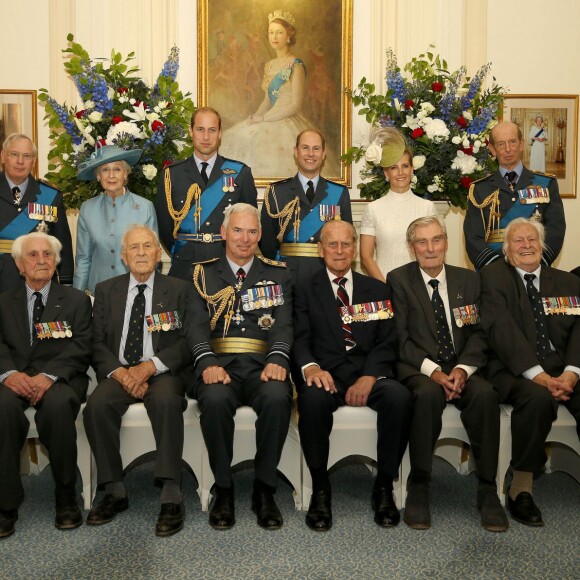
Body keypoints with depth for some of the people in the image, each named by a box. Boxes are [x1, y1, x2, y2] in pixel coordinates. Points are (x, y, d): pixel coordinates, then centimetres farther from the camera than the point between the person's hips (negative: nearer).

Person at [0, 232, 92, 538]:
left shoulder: (76, 300, 14)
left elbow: (80, 348, 0)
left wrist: (48, 376, -19)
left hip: (60, 378, -1)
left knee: (58, 404, -36)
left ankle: (66, 498, -19)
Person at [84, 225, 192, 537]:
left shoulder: (178, 289, 7)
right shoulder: (106, 290, 14)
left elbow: (187, 342, -1)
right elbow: (97, 342, 7)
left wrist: (151, 366, -16)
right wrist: (119, 372, -12)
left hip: (162, 373, -2)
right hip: (119, 372, 2)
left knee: (166, 401, -35)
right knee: (96, 405, -28)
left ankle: (171, 496, -31)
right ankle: (115, 491, -14)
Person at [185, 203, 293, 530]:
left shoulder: (278, 274, 18)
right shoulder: (204, 274, 16)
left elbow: (283, 324, 4)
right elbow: (197, 326, 3)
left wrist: (277, 359, -17)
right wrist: (208, 363, -17)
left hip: (262, 365, 1)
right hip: (219, 364, 0)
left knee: (278, 398, -33)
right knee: (214, 400, -34)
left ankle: (265, 490, -13)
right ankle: (223, 490, -13)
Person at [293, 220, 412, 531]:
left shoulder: (377, 290, 18)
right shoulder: (305, 290, 14)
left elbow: (386, 342, 7)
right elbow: (300, 339, 1)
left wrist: (369, 377, -12)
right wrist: (310, 367, -22)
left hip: (368, 372, 2)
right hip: (325, 374, -1)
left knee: (400, 397, -30)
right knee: (313, 398, -36)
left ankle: (384, 487, -13)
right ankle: (320, 488, -15)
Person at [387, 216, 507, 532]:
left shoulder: (468, 279, 12)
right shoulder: (398, 280, 3)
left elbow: (478, 334, 7)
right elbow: (400, 337, -4)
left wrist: (463, 369, -12)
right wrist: (432, 369, -18)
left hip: (460, 368, 3)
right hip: (417, 370, -2)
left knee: (485, 394, -29)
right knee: (428, 394, -36)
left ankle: (487, 490, -18)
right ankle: (418, 489, -22)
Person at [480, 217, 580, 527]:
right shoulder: (493, 277, 7)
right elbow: (501, 329, -8)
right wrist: (538, 375, -19)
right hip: (515, 371, -4)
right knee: (537, 398, -36)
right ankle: (521, 489, -21)